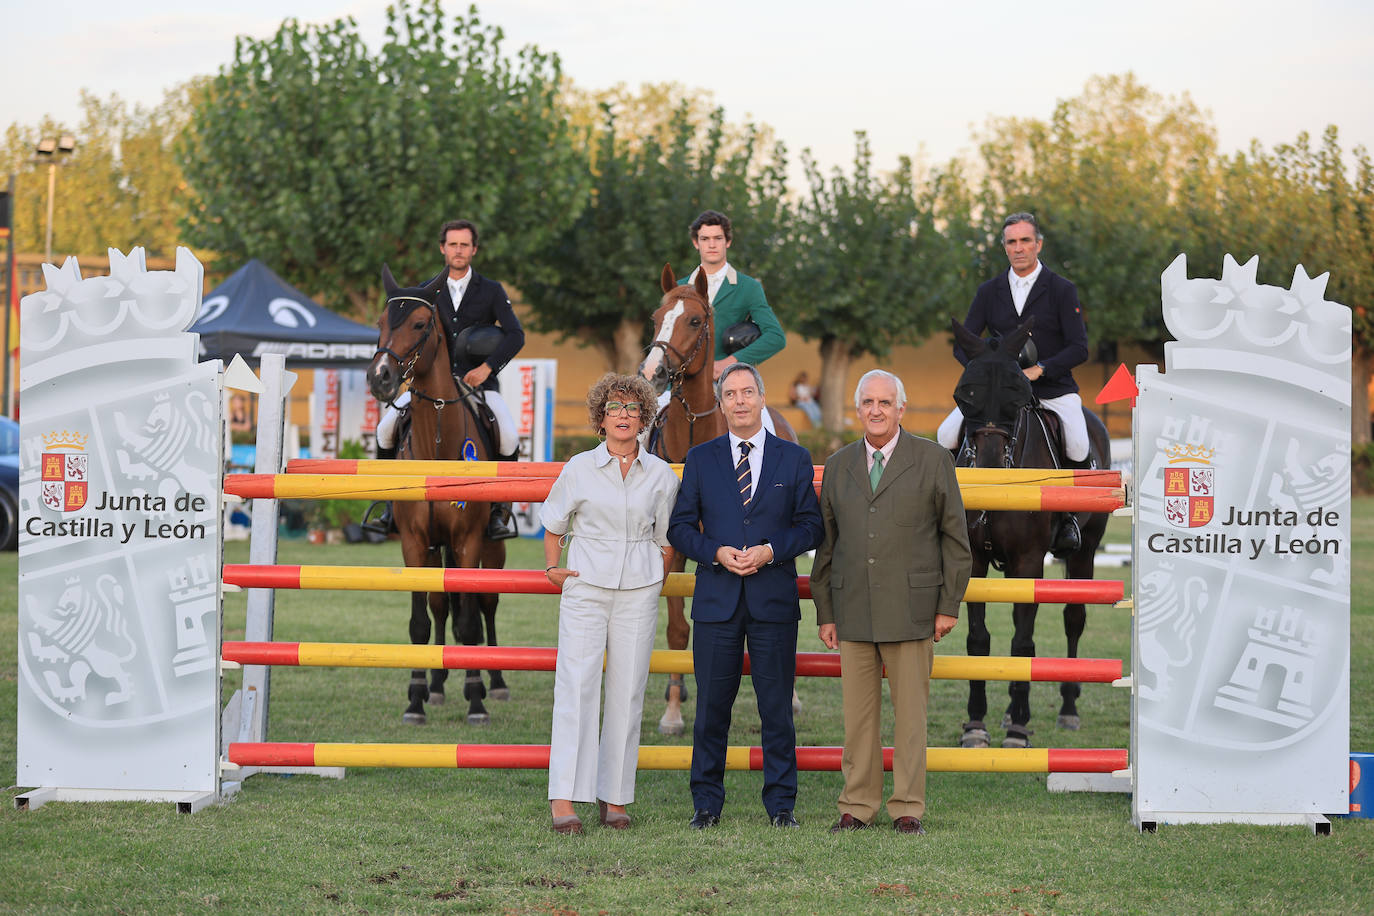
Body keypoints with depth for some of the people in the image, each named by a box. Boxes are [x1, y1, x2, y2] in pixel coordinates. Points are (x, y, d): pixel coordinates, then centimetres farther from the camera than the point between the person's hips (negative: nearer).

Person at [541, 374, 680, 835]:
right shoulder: (579, 469, 1)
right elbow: (553, 525, 15)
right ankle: (564, 801, -11)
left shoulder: (661, 475, 5)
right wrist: (553, 568, 6)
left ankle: (614, 798, 9)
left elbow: (667, 538, 16)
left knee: (627, 692, 2)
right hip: (585, 588, -2)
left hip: (638, 593, 2)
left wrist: (657, 577, 8)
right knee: (575, 688, -9)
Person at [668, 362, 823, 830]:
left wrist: (770, 551, -11)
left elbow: (810, 526, 5)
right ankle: (707, 803, 11)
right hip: (717, 598, 1)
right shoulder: (700, 459, 9)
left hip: (774, 598, -1)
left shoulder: (794, 458, 7)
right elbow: (680, 527, 7)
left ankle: (781, 803, 9)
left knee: (776, 705, 1)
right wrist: (717, 553, -10)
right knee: (712, 705, 2)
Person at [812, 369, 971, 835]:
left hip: (911, 610, -3)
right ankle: (857, 806, 11)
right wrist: (825, 613, 9)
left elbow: (955, 538, 3)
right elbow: (826, 543, 14)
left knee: (910, 711, 0)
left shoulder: (932, 461, 2)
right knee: (858, 712, 4)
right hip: (853, 612, 3)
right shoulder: (838, 466, 12)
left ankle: (908, 809, 6)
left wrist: (950, 605, -2)